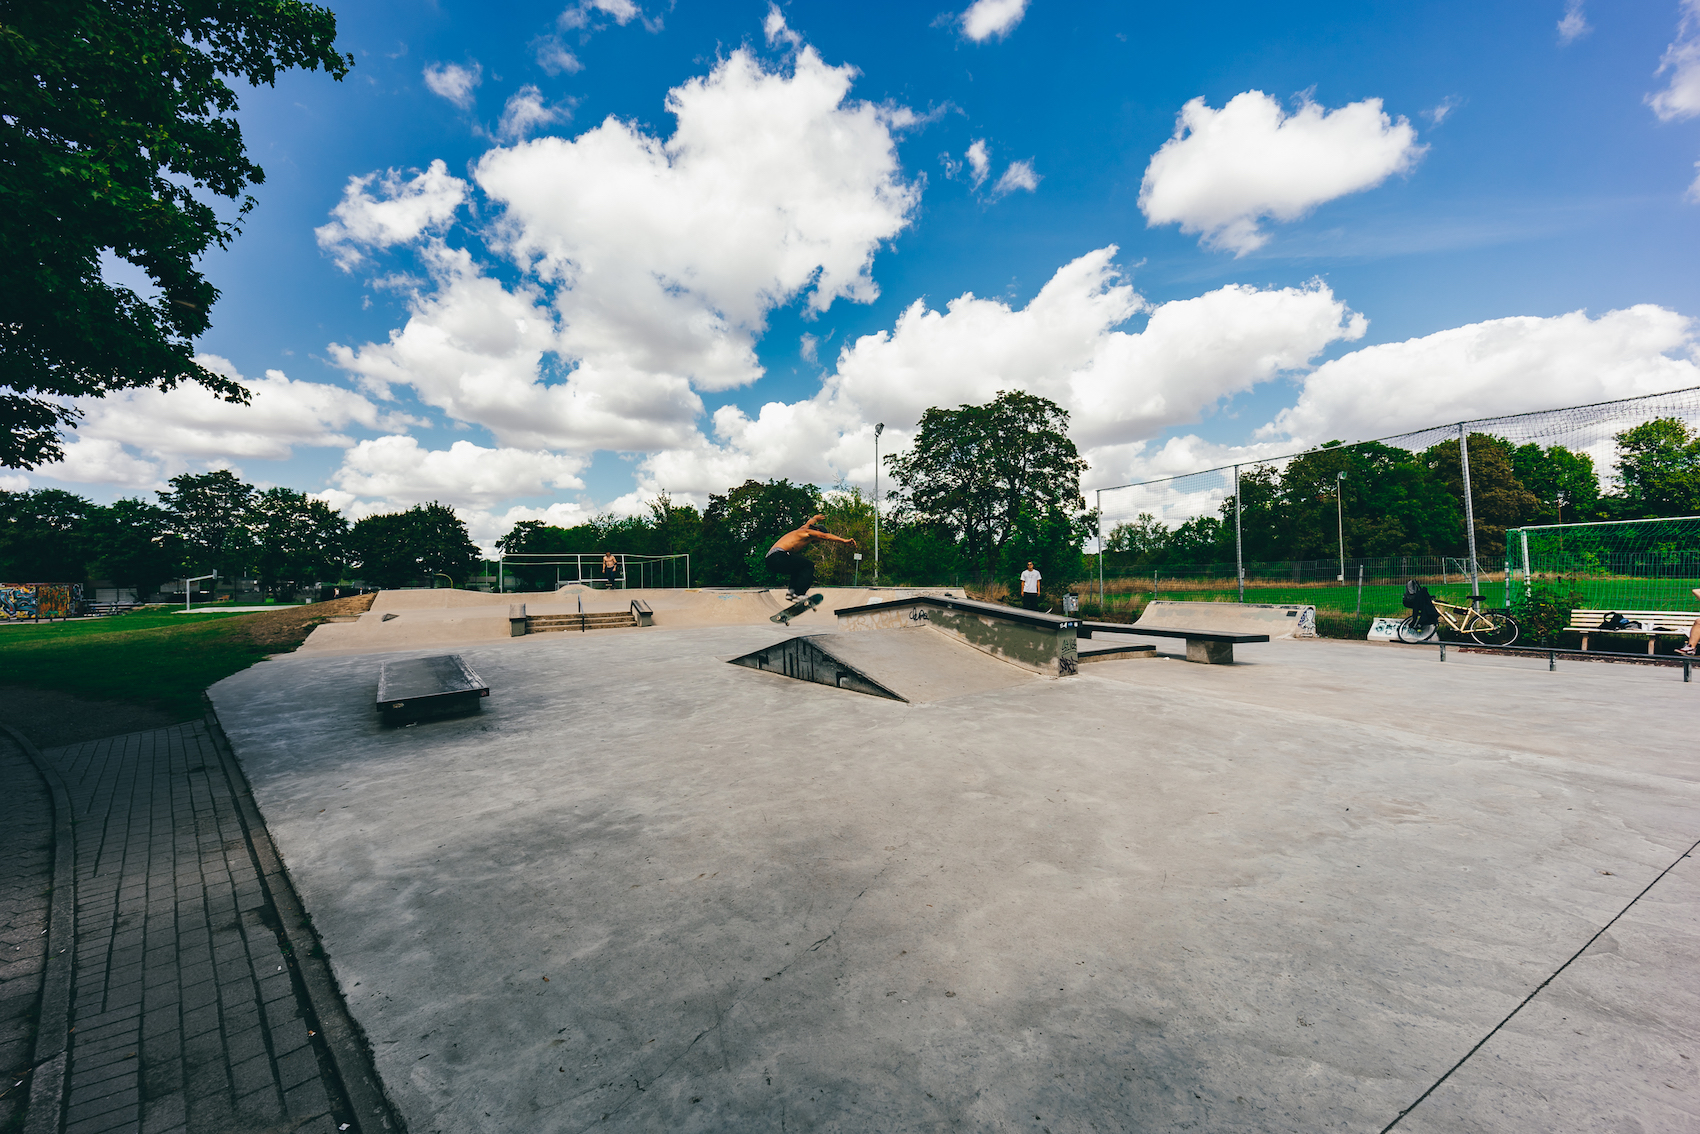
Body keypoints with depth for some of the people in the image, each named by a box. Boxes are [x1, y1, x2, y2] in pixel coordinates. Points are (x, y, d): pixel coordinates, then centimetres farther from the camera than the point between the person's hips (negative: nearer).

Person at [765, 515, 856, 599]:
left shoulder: (803, 529, 28)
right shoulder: (808, 532, 2)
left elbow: (810, 522, 53)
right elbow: (826, 536, -12)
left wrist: (815, 518, 74)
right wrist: (844, 541, -18)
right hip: (778, 556, -10)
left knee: (799, 568, 29)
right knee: (809, 566, -12)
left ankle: (791, 591, 13)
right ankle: (798, 594, -20)